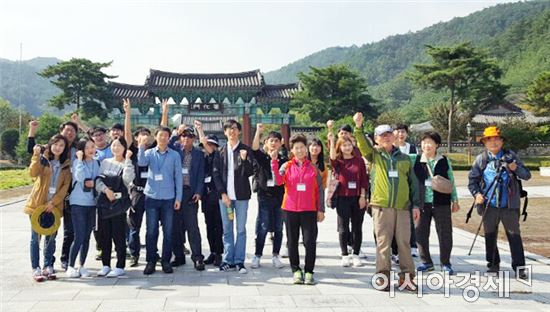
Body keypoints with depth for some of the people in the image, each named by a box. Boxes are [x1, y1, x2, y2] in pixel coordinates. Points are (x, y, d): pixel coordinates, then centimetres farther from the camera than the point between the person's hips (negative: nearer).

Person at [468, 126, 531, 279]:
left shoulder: (510, 156, 3)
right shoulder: (481, 159, 4)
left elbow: (527, 175, 2)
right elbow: (472, 179, 7)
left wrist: (516, 168, -18)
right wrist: (477, 193, -10)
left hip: (509, 205, -1)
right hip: (489, 205, 1)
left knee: (514, 235, 1)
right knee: (490, 236, 10)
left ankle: (519, 268, 9)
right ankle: (493, 264, 25)